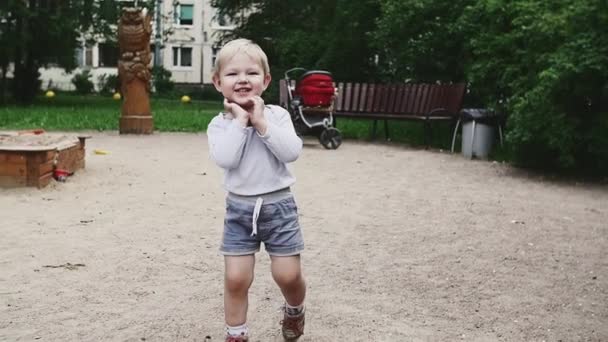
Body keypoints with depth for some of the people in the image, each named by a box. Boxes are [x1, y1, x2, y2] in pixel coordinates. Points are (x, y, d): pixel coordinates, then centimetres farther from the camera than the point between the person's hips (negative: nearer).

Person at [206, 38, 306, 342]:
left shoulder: (277, 115, -3)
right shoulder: (219, 124, -4)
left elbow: (292, 152, -17)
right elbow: (224, 159, -21)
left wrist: (261, 122, -17)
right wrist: (239, 120, -17)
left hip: (278, 205, 0)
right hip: (239, 208, 0)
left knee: (288, 275, 3)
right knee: (236, 278, 1)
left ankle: (294, 310, 35)